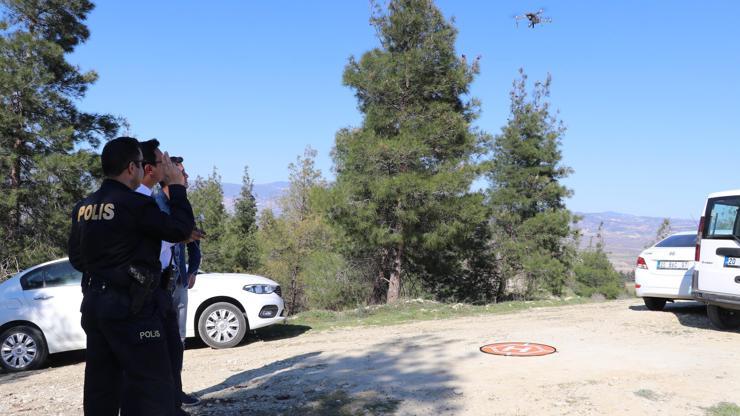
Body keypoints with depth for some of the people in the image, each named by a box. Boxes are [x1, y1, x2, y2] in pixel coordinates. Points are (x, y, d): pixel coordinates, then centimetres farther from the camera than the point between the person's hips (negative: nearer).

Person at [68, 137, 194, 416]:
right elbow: (180, 230, -12)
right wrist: (177, 186, -4)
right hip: (132, 307, -8)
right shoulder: (135, 204, -16)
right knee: (151, 386, -3)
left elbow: (76, 259, 16)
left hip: (94, 304, 8)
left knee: (101, 385, 15)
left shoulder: (82, 208, 8)